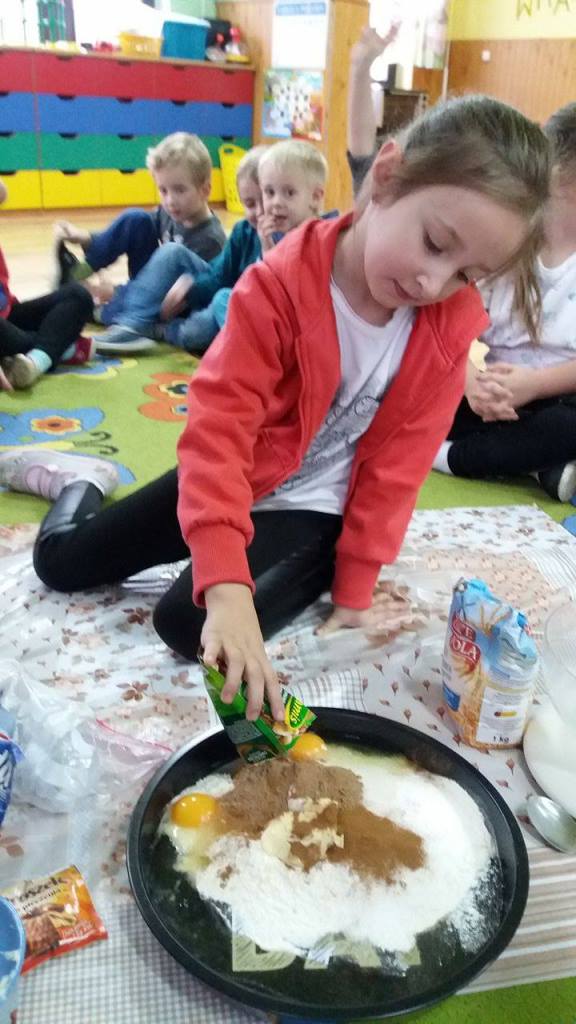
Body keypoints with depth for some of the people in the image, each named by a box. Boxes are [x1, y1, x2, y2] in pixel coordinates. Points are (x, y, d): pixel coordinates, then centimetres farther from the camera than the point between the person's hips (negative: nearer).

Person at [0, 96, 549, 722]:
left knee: (186, 624, -24)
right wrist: (227, 586, -44)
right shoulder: (282, 283, -24)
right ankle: (78, 482, 39)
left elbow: (396, 462, -9)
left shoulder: (453, 323, -16)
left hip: (314, 507, 0)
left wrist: (354, 589, -8)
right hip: (240, 477, 1)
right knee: (58, 561, 6)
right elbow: (219, 426, -32)